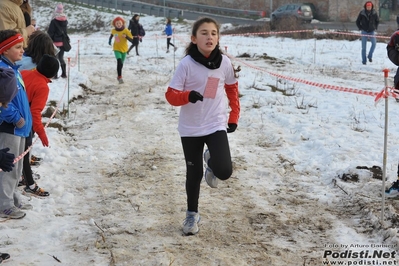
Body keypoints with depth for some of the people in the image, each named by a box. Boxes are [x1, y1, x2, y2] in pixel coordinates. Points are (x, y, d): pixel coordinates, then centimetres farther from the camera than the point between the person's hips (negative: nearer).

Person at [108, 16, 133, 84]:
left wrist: (126, 36, -33)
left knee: (121, 64, 16)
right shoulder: (113, 31, -5)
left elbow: (132, 40, -18)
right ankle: (120, 77, -23)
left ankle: (119, 76, 41)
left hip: (124, 49, 1)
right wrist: (110, 40, 12)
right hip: (116, 49, -1)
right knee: (119, 61, -25)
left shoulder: (126, 31, -13)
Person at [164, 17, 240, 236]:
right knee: (194, 174, 8)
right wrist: (188, 95, -32)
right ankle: (192, 214, 30)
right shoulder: (186, 64, -14)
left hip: (216, 125, 1)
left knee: (224, 171, -15)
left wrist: (234, 116, 11)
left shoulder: (224, 63, -5)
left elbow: (232, 88, 12)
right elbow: (171, 95, -12)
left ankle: (211, 160, 22)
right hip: (190, 128, -1)